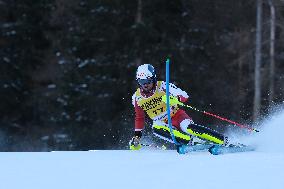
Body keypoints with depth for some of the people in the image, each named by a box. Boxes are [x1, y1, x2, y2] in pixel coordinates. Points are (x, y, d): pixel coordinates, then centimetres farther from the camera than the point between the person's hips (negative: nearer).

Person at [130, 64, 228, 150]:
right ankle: (189, 141, -36)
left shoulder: (162, 86, -14)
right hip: (161, 122, 3)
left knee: (188, 128, -32)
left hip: (176, 115, -3)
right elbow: (139, 118, 15)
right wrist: (137, 136, 12)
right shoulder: (137, 97, -1)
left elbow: (184, 95, -21)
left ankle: (224, 141, -30)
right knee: (156, 129, -32)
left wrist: (176, 99, -43)